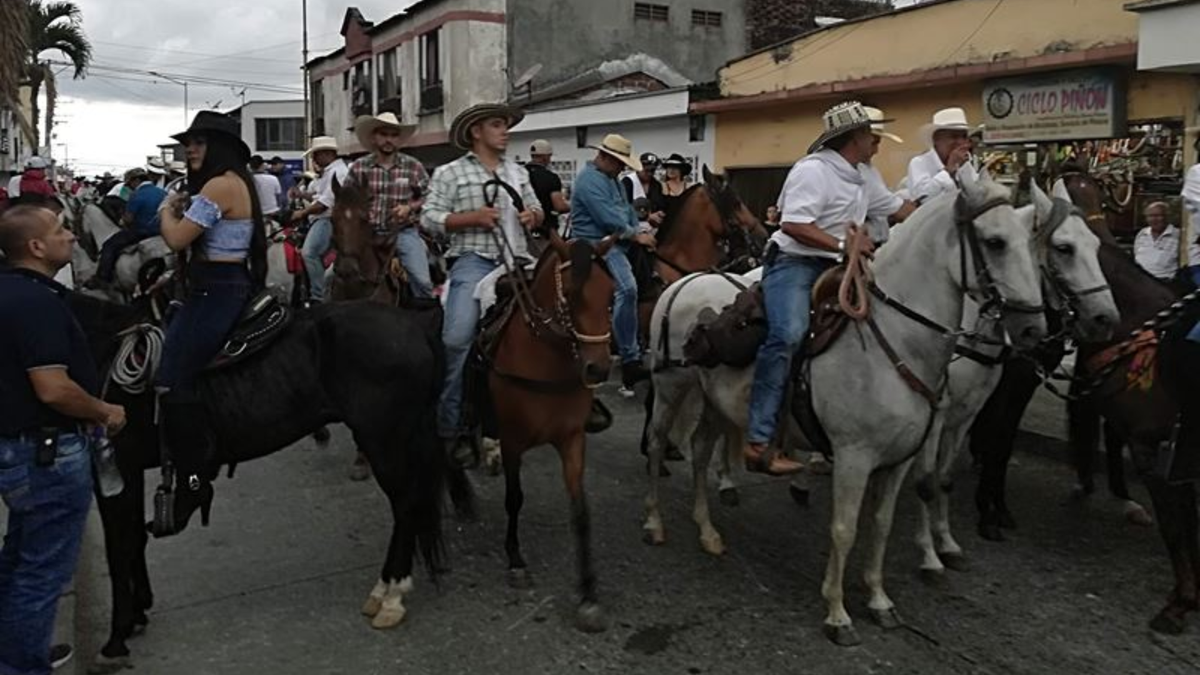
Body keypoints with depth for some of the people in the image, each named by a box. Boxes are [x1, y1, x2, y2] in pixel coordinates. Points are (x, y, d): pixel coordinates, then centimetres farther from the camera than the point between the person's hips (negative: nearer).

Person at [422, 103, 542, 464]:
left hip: (514, 261, 5)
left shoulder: (519, 172, 20)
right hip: (473, 261, -5)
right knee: (457, 339, -19)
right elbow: (431, 217, -2)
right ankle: (449, 426, -8)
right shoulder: (450, 173, 5)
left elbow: (537, 209, 25)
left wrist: (533, 216, 1)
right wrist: (473, 218, -14)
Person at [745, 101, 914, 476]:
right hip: (793, 262, -10)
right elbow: (793, 225, -22)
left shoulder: (860, 178, 19)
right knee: (789, 334, -32)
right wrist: (844, 244, -25)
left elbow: (898, 208, 30)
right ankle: (758, 442, -33)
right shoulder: (813, 170, -11)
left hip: (832, 268, 10)